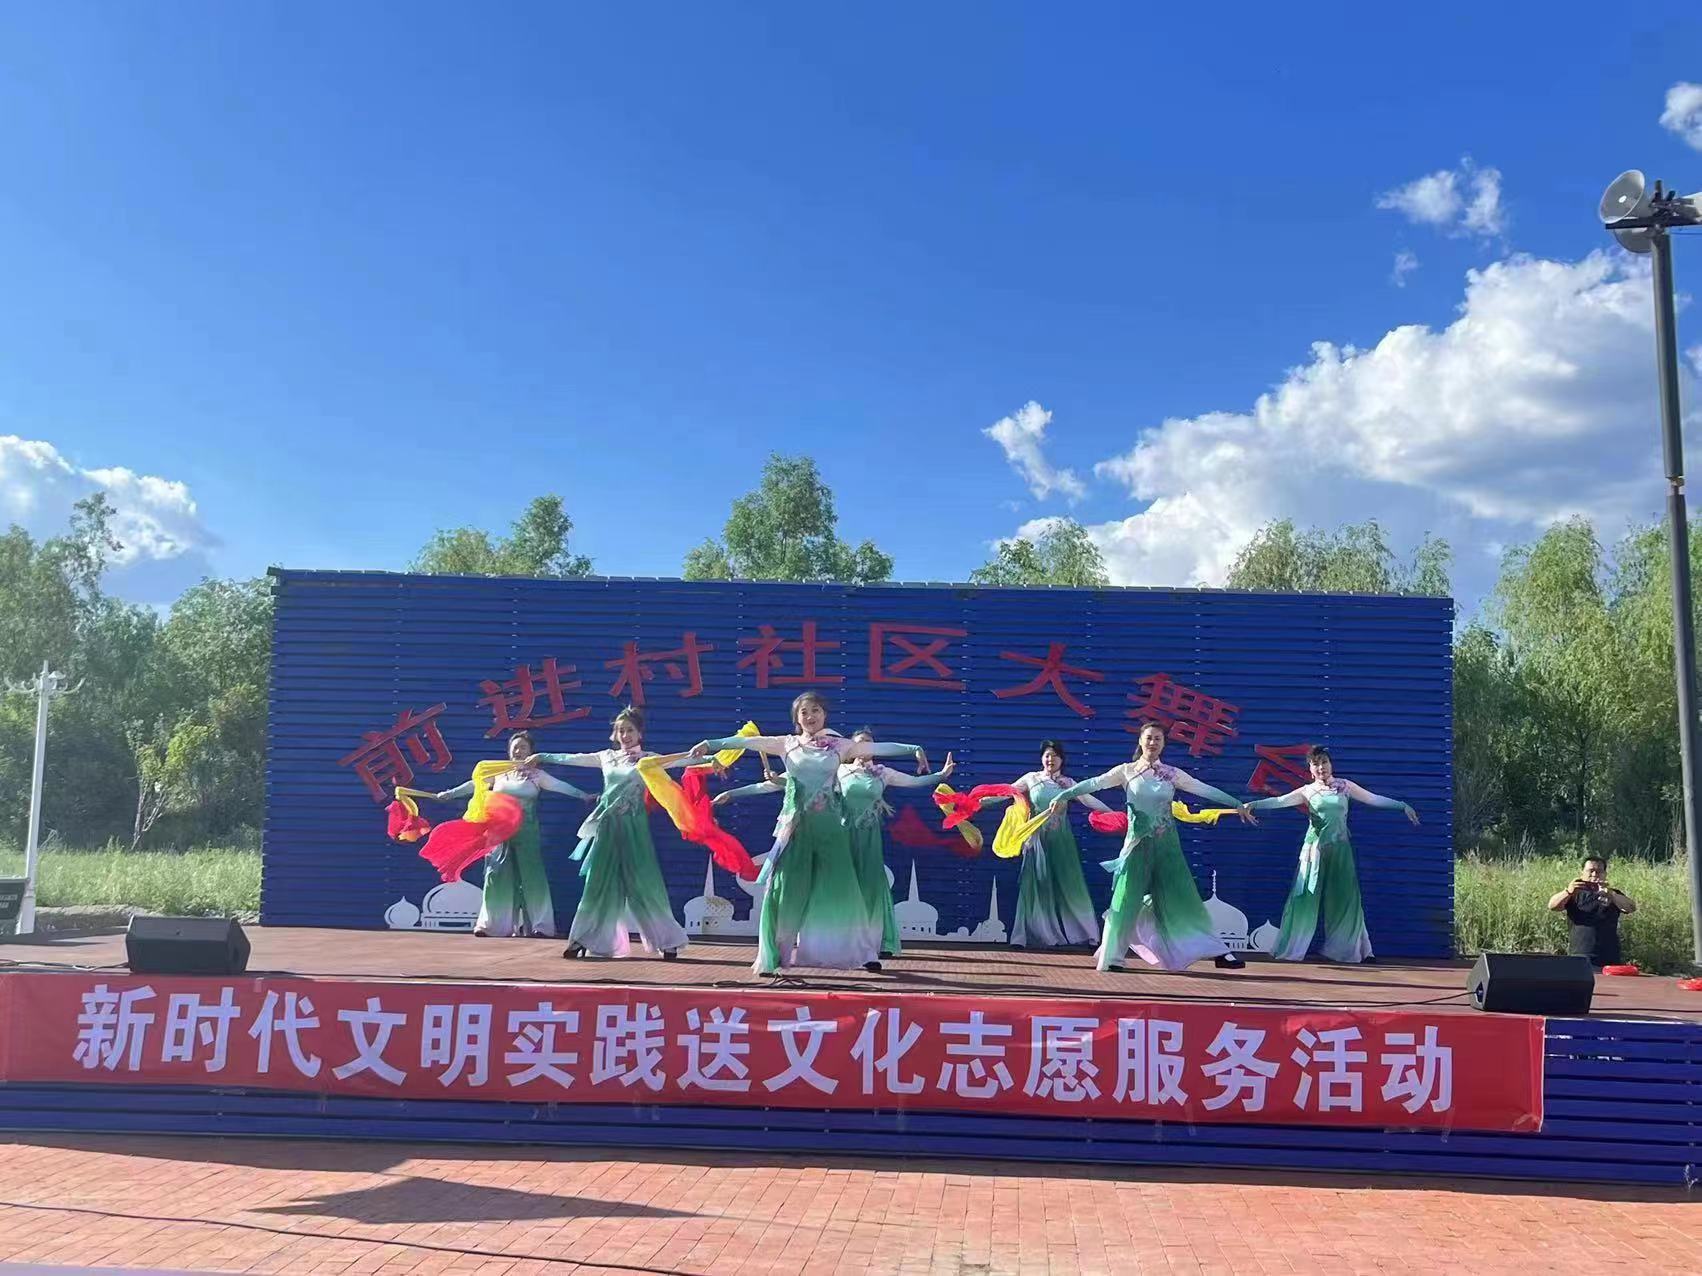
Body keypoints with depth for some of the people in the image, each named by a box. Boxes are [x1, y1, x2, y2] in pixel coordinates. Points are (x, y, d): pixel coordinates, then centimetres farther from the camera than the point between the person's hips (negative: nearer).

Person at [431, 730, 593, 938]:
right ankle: (491, 923, 11)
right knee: (497, 877, 3)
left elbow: (560, 786, -7)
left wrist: (585, 796, -17)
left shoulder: (536, 775, 2)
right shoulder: (499, 772, 8)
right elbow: (474, 785, 11)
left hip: (526, 833, -2)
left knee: (531, 877, -3)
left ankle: (540, 925, 2)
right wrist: (449, 794, 10)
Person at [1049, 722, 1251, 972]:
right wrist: (1063, 795, -16)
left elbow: (1205, 789, 7)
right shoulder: (1126, 771, 0)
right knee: (1127, 900, -4)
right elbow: (1093, 784, -7)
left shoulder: (1172, 774, 5)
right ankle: (1112, 957, 3)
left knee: (1183, 898, 4)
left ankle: (1217, 951, 9)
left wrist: (1236, 804, 6)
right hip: (1138, 844, -2)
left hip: (1167, 845, 2)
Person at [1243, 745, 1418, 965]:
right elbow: (1279, 801, -7)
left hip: (1340, 848, 2)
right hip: (1315, 848, -2)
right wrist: (1253, 804, -20)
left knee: (1344, 899, 3)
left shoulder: (1344, 786, 8)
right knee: (1306, 899, -4)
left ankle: (1348, 949, 13)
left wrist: (1403, 806, 9)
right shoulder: (1307, 791, 3)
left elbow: (1374, 799, 12)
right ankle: (1292, 950, 2)